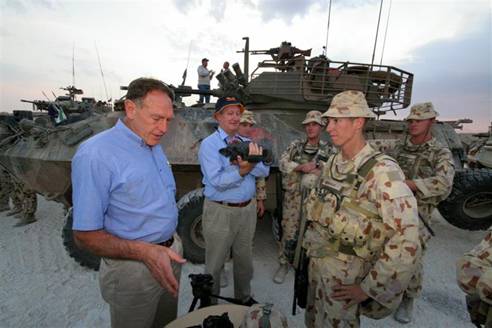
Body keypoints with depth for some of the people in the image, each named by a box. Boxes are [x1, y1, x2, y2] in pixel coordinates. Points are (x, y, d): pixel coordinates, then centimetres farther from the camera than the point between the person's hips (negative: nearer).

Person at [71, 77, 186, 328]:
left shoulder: (154, 146, 3)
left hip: (171, 254, 7)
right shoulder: (95, 154, -22)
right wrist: (144, 251, -30)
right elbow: (85, 236, -19)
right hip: (133, 268, -7)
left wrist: (173, 243, 9)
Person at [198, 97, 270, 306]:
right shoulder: (209, 144, -8)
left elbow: (264, 171, -3)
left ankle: (244, 298, 44)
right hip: (220, 212, -5)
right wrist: (243, 170, -26)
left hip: (248, 209, 5)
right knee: (215, 264, 11)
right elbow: (217, 181, -20)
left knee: (244, 259, 21)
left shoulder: (246, 143, 9)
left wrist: (249, 161, -20)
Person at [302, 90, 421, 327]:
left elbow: (407, 241, -24)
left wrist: (368, 288, -17)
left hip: (344, 276, -7)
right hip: (315, 263, 7)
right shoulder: (332, 163, 0)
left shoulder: (381, 171, -22)